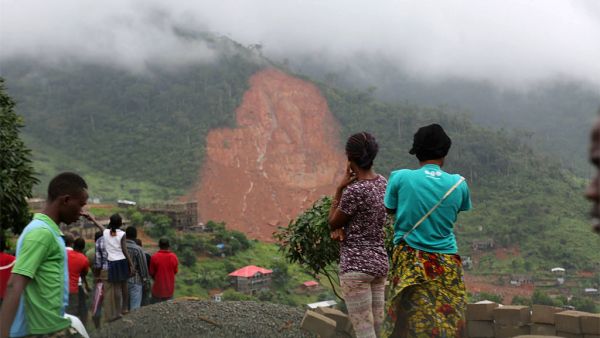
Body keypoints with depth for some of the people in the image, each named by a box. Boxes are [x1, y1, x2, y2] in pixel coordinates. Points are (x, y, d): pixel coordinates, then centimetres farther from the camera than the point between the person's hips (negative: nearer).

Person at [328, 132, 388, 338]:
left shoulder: (354, 190, -19)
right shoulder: (383, 183, 7)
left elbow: (332, 223, -4)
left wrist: (340, 188, -5)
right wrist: (342, 226, -4)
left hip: (356, 265, -8)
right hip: (379, 261, 8)